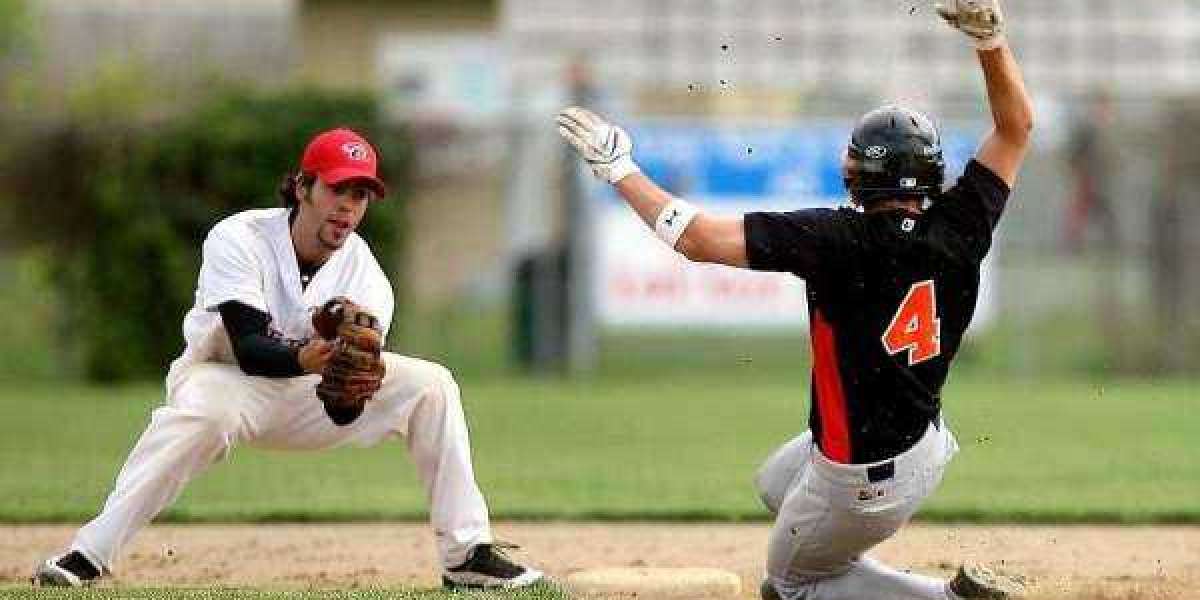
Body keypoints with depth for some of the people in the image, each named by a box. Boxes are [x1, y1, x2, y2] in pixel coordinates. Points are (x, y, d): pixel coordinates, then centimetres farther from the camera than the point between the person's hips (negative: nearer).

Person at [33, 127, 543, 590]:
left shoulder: (363, 272, -13)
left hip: (311, 396, 4)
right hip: (226, 376, -4)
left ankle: (467, 554, -8)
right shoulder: (238, 239, -23)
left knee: (431, 385, -13)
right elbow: (247, 348, -34)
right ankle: (89, 555, -40)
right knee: (203, 413, -40)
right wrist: (305, 358, -55)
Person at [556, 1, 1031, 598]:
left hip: (868, 476, -8)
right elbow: (1016, 127, 1)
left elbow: (699, 238, -28)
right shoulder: (957, 230, -12)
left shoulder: (841, 240, -28)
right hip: (928, 442, 8)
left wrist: (618, 168, -16)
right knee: (777, 483, 33)